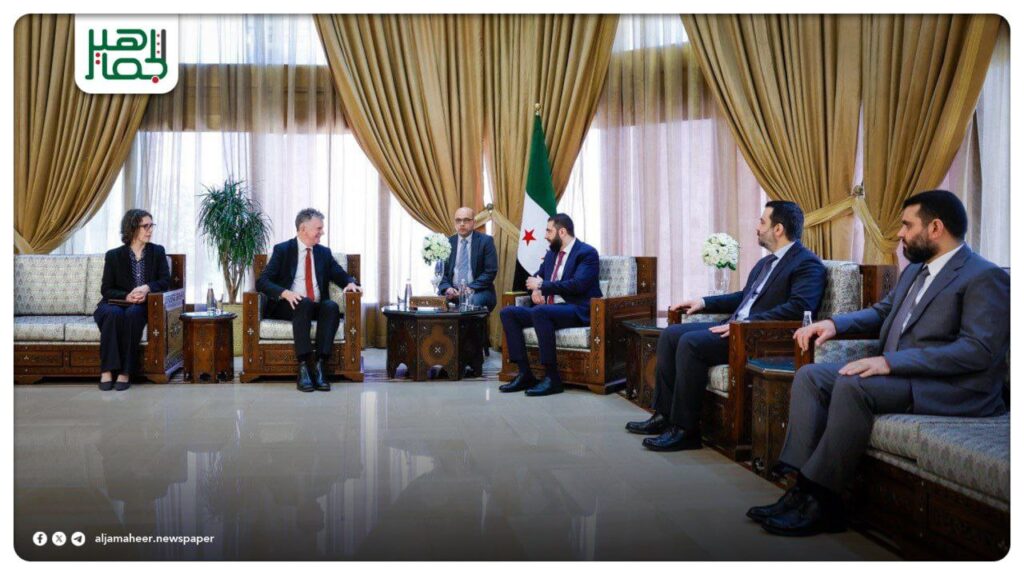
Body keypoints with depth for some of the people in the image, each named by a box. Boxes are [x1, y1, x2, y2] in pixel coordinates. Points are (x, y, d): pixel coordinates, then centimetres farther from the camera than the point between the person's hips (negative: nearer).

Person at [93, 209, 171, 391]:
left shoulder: (157, 252, 6)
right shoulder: (114, 255, 2)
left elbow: (165, 281, 1)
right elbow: (106, 289, 1)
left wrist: (147, 287, -20)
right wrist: (127, 296, -19)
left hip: (140, 307, 0)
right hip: (114, 304, 0)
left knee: (133, 313, -35)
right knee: (114, 313, -36)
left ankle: (125, 373, -33)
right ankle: (106, 371, -34)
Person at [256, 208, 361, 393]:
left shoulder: (324, 252, 16)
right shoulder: (282, 250, 3)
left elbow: (342, 275, 16)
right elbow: (262, 282, -6)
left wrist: (351, 283, -10)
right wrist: (285, 293, -25)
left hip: (317, 307, 3)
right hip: (290, 306, -3)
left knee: (332, 306, -31)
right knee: (305, 303, -37)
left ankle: (319, 365, -38)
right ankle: (303, 367, -41)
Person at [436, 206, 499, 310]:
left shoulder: (486, 241, 1)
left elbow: (490, 271, -5)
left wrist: (470, 289, -16)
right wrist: (447, 288, -12)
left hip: (478, 291, -2)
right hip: (452, 291, 2)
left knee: (473, 301, -35)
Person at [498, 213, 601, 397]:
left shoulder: (587, 253, -7)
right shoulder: (551, 253, 17)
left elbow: (577, 285, -21)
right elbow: (537, 278, 25)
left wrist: (541, 285, -14)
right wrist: (535, 290, -1)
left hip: (577, 311, -8)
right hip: (548, 308, 8)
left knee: (539, 312, -36)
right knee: (508, 312, -10)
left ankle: (552, 377, -29)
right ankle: (524, 373, -12)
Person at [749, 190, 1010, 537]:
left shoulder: (985, 278, -11)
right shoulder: (915, 270, 18)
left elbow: (979, 351, -21)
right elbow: (882, 312, 27)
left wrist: (891, 361, -27)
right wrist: (835, 323, 5)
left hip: (948, 389, -9)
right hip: (897, 375, 9)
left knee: (852, 385, -31)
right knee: (810, 376, -7)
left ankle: (820, 498, -22)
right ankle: (803, 483, -15)